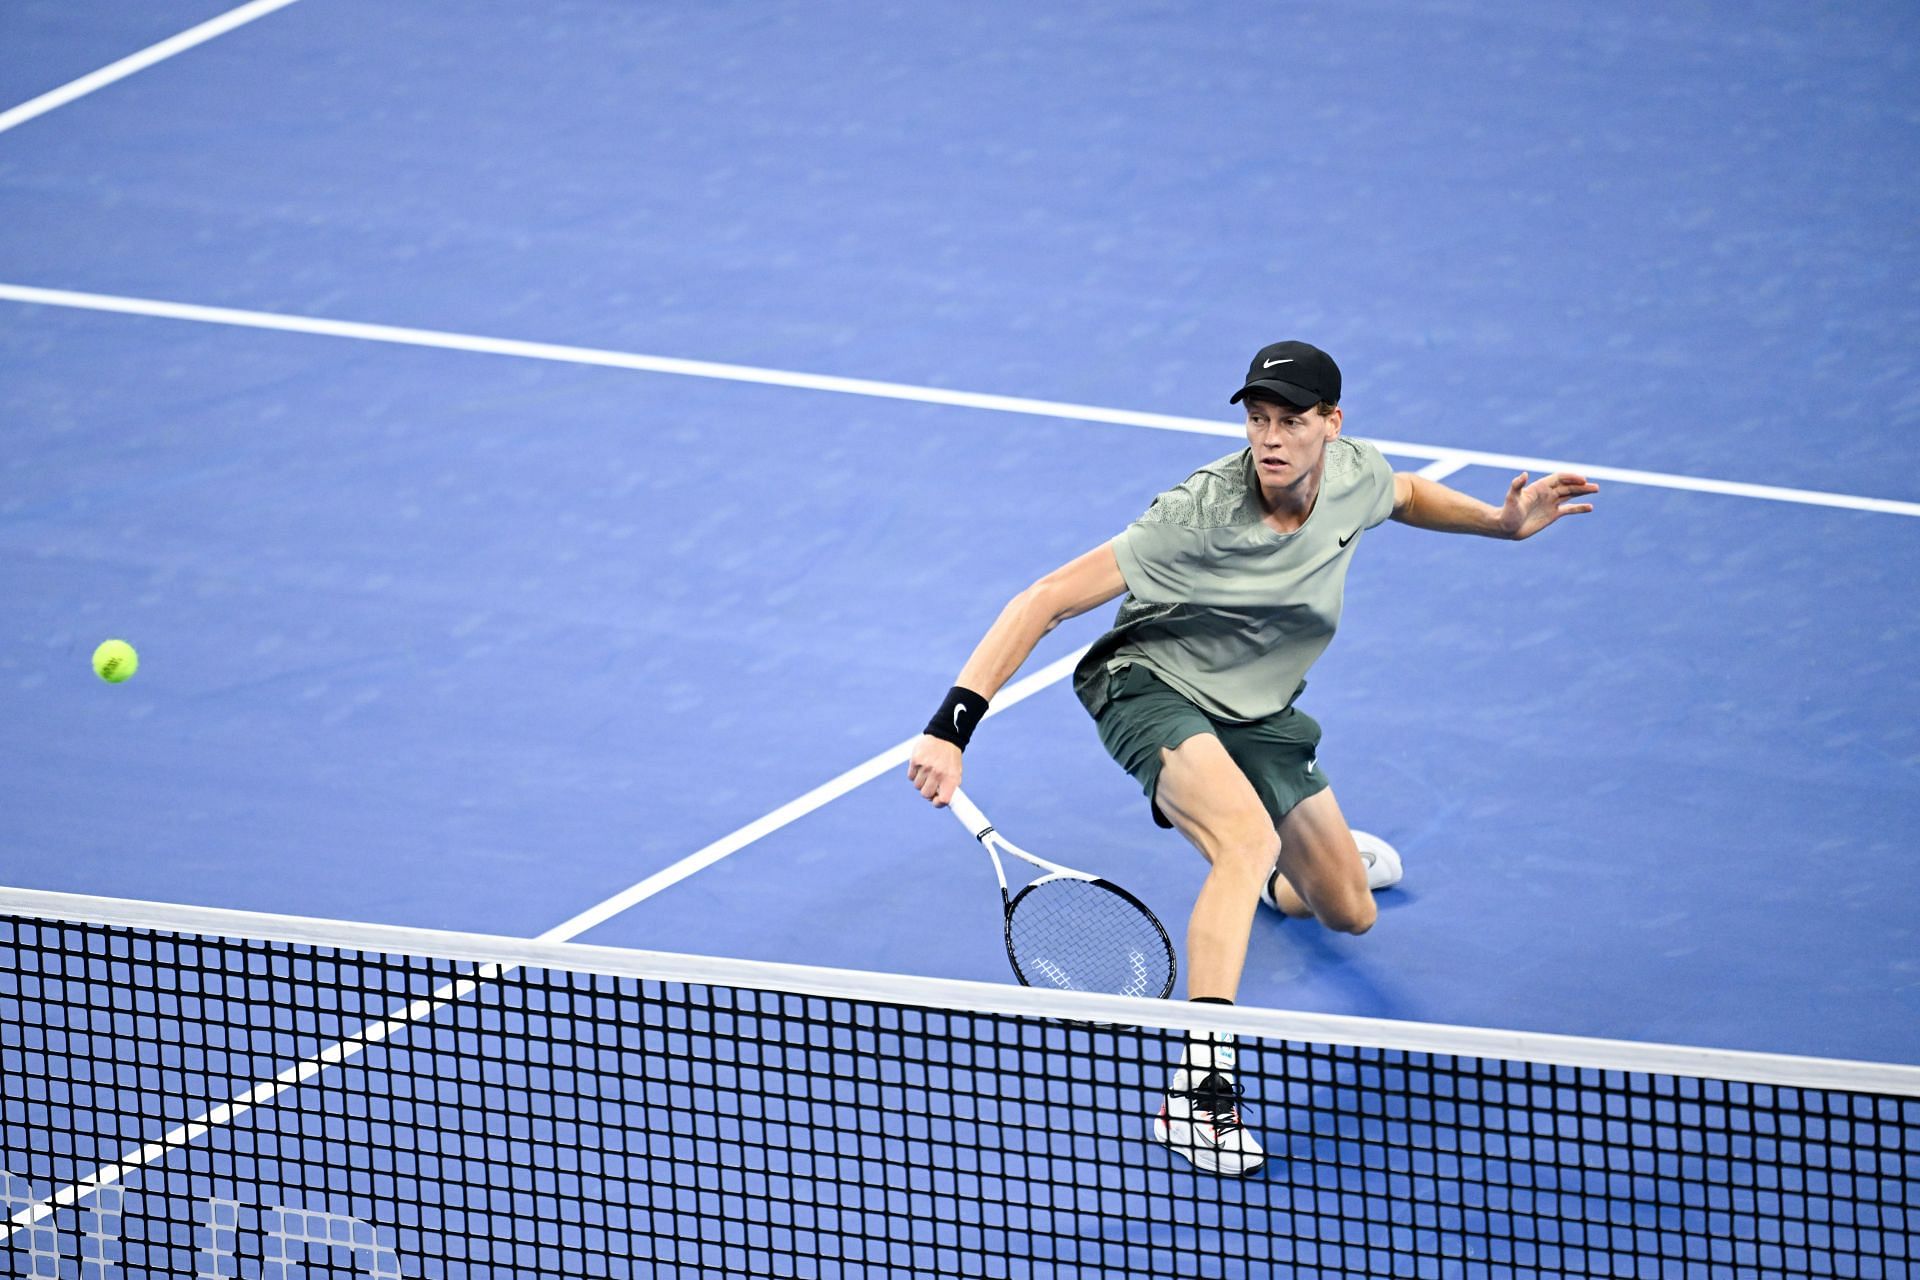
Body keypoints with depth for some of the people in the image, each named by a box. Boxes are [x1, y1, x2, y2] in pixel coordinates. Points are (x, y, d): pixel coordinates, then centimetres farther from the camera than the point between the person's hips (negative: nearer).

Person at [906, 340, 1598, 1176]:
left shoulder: (1354, 475, -13)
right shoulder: (1199, 518, -32)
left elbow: (1405, 496, 17)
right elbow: (1047, 600, -33)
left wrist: (1503, 522, 3)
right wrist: (954, 723, -42)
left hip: (1258, 714, 7)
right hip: (1149, 686, -7)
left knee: (1349, 914, 13)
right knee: (1250, 838, -37)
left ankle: (1283, 883, 55)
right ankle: (1197, 1090, -42)